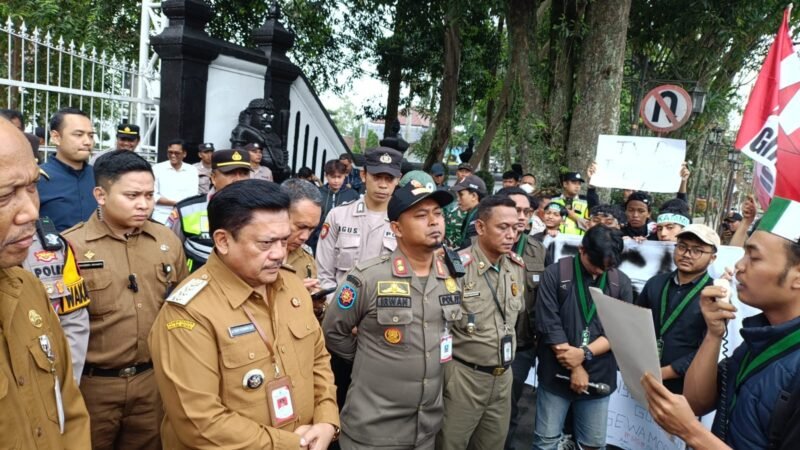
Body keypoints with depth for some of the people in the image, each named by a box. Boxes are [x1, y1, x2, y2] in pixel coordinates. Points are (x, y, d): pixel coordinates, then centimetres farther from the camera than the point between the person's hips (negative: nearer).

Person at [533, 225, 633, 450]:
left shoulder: (621, 283, 2)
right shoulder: (555, 274, -7)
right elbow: (549, 326, -11)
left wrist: (585, 353, -16)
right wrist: (575, 368, -11)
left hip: (599, 376, 3)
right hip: (557, 374, -2)